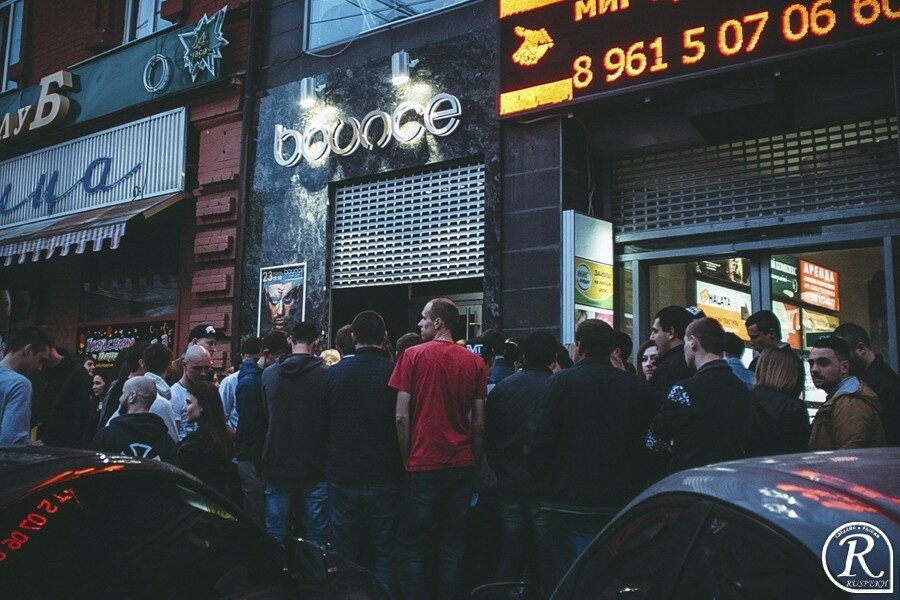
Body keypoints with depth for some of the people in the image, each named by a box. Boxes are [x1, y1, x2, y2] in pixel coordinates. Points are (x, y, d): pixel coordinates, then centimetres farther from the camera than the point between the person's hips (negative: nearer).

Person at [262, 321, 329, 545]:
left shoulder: (268, 374, 0)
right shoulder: (325, 375, -10)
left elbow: (264, 416, 10)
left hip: (277, 468, 3)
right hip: (315, 468, -2)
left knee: (273, 537, 12)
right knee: (316, 538, 7)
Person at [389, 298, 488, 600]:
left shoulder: (413, 355, -6)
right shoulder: (475, 362, 3)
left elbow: (401, 416, -9)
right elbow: (479, 423, 3)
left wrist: (407, 457, 2)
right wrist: (474, 460, 13)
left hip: (423, 465, -3)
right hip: (463, 465, 4)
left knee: (412, 546, 6)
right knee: (451, 546, 11)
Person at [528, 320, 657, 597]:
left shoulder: (561, 382, -8)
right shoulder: (639, 387, 3)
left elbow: (541, 439, -11)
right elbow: (649, 442, 6)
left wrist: (538, 479, 3)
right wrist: (636, 487, 16)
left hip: (568, 502, -3)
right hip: (621, 500, 4)